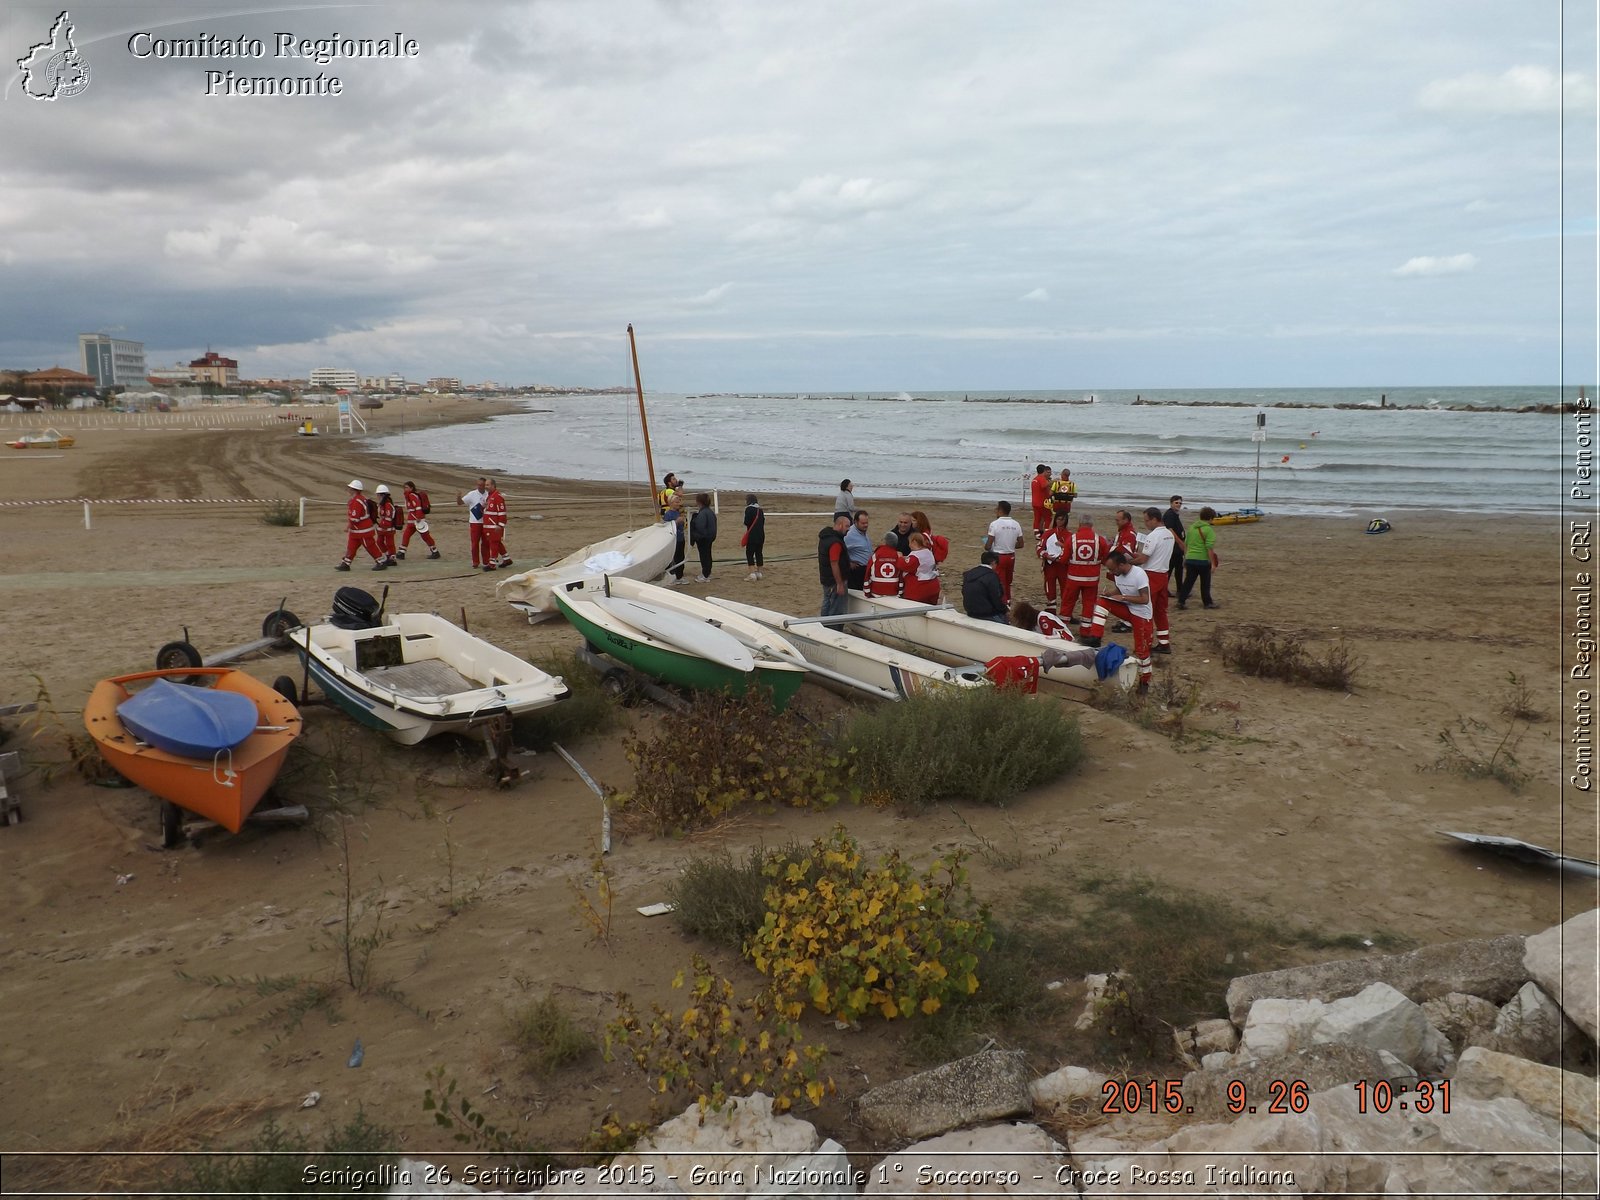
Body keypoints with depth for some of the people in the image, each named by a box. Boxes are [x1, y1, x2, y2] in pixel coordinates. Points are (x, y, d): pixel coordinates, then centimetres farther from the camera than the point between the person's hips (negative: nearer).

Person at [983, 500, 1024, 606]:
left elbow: (988, 546, -16)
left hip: (998, 557, -5)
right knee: (1007, 583, 20)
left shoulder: (994, 524, -15)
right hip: (1011, 557, 5)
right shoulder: (1016, 525, 0)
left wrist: (985, 546, 6)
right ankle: (1008, 604, 27)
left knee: (999, 584, 2)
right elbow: (1020, 544, 4)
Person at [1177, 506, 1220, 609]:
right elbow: (1209, 548, -17)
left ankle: (1181, 601, 0)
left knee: (1188, 581, 8)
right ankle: (1207, 602, 21)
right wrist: (1213, 563, -13)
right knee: (1205, 583, 10)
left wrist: (1186, 557, 23)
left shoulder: (1192, 527, 9)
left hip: (1190, 559, 5)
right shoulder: (1209, 530, -12)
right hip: (1203, 560, -5)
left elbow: (1186, 544, 14)